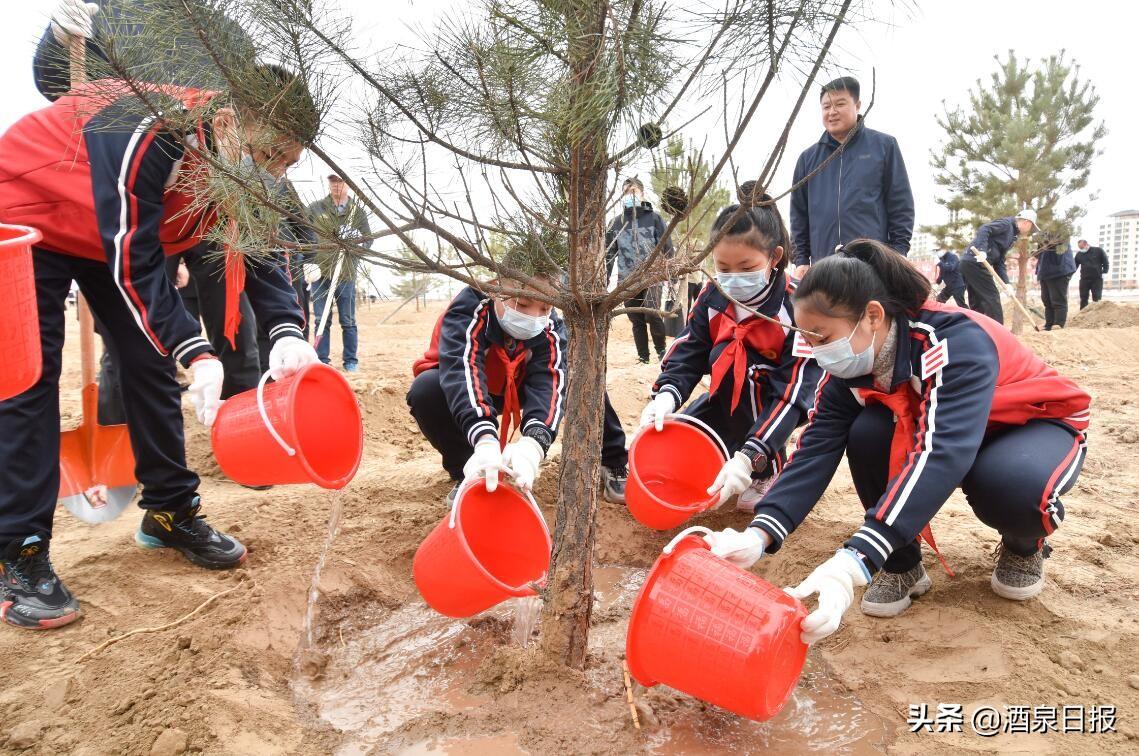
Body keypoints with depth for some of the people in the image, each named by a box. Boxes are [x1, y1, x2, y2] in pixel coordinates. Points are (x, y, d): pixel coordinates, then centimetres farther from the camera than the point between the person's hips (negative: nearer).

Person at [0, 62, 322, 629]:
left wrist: (287, 332, -31)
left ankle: (170, 513, 13)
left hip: (119, 238, 7)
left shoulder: (238, 160, -14)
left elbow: (259, 251, -14)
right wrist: (195, 354, -44)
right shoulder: (149, 136, -38)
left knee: (150, 366, 2)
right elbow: (133, 263, -37)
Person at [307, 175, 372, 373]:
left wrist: (354, 246, -13)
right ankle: (322, 360, 12)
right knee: (322, 320, 5)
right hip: (320, 271, 0)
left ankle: (351, 361, 15)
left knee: (348, 321, 6)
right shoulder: (315, 208, 6)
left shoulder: (357, 211, 6)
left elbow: (368, 239, 6)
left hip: (346, 273, 0)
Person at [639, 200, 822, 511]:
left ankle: (766, 470, -14)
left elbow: (791, 392, -32)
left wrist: (748, 457, -43)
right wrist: (666, 396, -37)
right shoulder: (712, 296, -12)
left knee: (740, 362, -34)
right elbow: (687, 353, -14)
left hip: (775, 400, -4)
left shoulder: (796, 307, -28)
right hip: (730, 397, 5)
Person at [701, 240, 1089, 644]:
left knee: (1011, 486, -38)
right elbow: (816, 449, -24)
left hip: (1039, 424, -4)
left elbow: (941, 453, -50)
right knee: (868, 435, -25)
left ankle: (1025, 544, -1)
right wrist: (759, 534, -41)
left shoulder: (957, 342, -37)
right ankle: (902, 565, -5)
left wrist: (852, 564, -61)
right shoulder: (849, 367, -17)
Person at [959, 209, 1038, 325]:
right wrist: (982, 250, -29)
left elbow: (999, 262, 19)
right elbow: (984, 230, -17)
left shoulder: (1011, 236, 25)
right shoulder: (1006, 223, 0)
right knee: (992, 297, -6)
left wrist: (1006, 283, 7)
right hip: (976, 262, -9)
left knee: (977, 303, 11)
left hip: (968, 263, 9)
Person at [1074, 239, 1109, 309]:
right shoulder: (1079, 254, 8)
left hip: (1097, 279, -2)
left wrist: (1104, 273, -6)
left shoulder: (1098, 250, 1)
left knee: (1097, 299, -1)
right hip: (1084, 279, 2)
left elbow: (1106, 263, 4)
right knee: (1083, 299, 2)